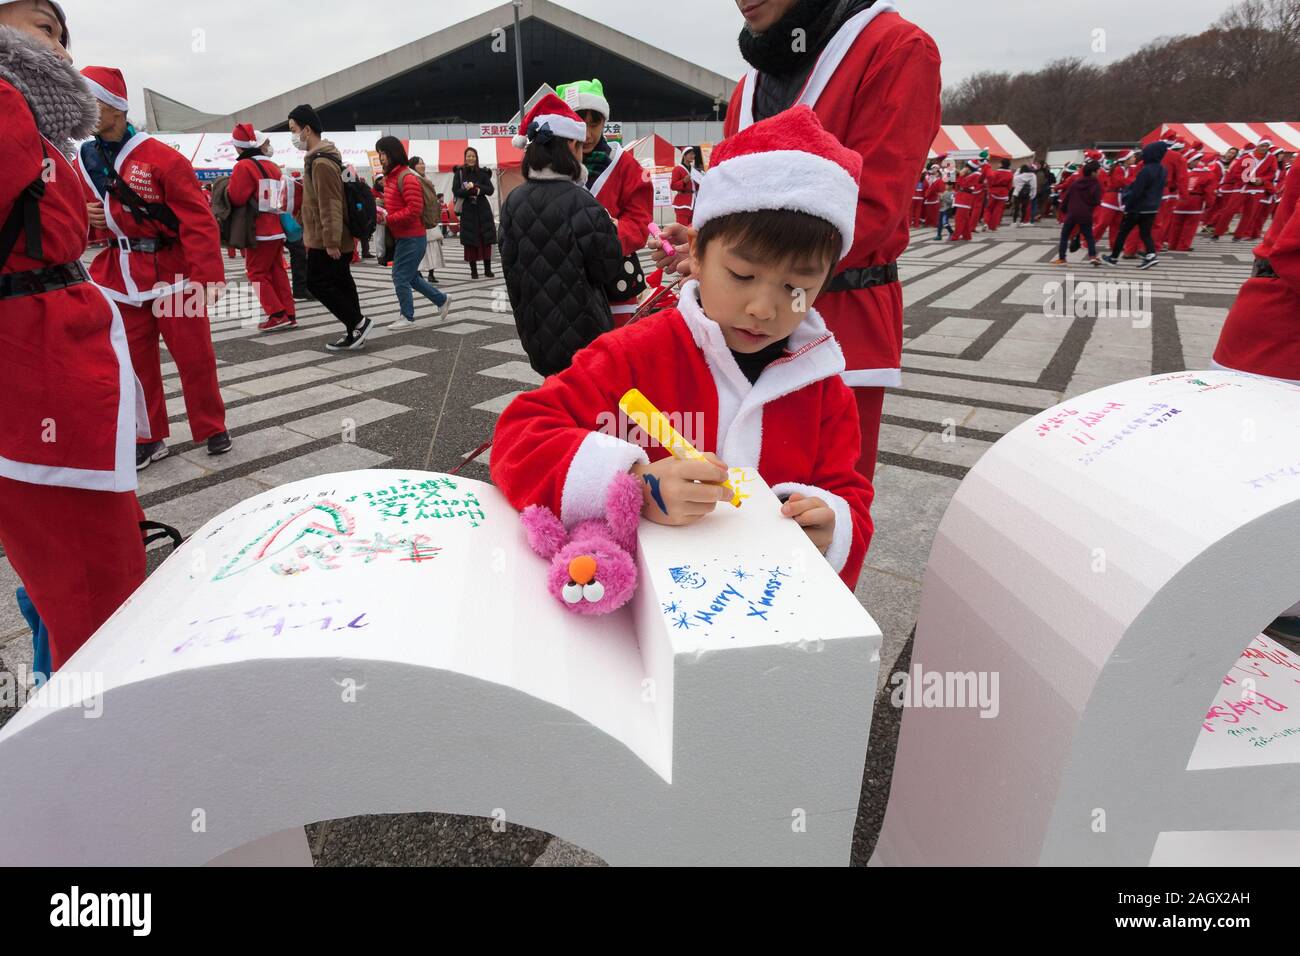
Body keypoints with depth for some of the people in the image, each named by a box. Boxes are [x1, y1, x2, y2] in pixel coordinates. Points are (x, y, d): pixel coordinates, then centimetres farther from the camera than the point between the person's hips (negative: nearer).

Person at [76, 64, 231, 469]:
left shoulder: (162, 157, -10)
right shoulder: (82, 163, 8)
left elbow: (198, 220, -13)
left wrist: (208, 277, -18)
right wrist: (86, 218, -5)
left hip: (172, 272, -5)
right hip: (121, 276, 5)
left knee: (194, 357, 1)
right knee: (135, 362, 9)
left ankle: (212, 428, 19)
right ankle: (150, 439, 21)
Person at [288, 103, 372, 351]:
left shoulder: (321, 163, -18)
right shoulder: (319, 158, 16)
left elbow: (330, 206, -23)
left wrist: (331, 241, -23)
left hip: (325, 241, -10)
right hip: (331, 239, 10)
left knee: (318, 283, -5)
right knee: (341, 283, 10)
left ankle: (358, 322, -3)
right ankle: (354, 332, 13)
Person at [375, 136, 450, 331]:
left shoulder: (407, 177, -16)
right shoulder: (391, 176, 12)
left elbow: (414, 209, -22)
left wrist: (389, 219, -20)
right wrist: (383, 212, 2)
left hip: (411, 238, -9)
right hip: (401, 236, 9)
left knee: (400, 277, -3)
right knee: (410, 276, 16)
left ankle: (407, 317, 11)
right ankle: (442, 299, 29)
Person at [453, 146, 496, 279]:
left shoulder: (483, 173, 8)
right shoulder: (459, 173, 4)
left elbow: (491, 190, 0)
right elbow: (455, 191, -4)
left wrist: (476, 186, -14)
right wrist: (473, 191, -16)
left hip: (483, 210, 1)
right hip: (468, 211, -1)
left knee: (486, 240, -1)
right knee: (470, 241, -3)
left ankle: (488, 270, 4)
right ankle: (473, 270, 3)